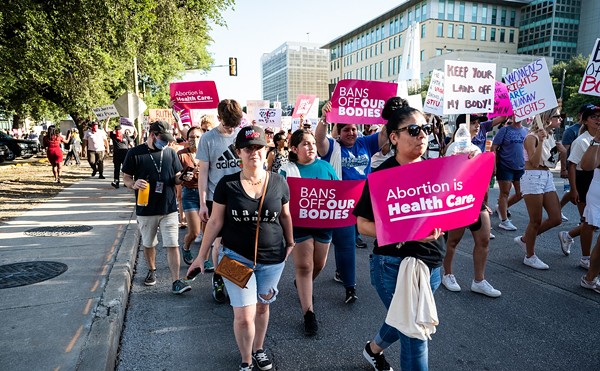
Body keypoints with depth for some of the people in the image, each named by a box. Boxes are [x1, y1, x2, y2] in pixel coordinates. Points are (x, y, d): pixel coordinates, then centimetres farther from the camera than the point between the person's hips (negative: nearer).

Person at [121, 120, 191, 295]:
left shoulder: (170, 152, 4)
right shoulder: (135, 153, -4)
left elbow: (177, 177, 10)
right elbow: (126, 178, 0)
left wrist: (181, 178, -13)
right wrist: (134, 184, -22)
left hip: (169, 208, 0)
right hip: (146, 210, 0)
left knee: (172, 245, -4)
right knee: (148, 244, 18)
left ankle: (176, 282, -2)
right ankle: (152, 271, 41)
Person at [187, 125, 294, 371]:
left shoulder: (278, 182, -4)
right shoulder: (227, 184, -9)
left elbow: (285, 215, 9)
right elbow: (215, 221, -3)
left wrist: (290, 243, 16)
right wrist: (202, 255, -1)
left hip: (273, 259, 2)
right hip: (237, 257, -2)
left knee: (262, 306, 18)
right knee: (244, 315, -2)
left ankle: (258, 350, 44)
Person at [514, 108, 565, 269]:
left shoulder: (549, 136, 13)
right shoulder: (532, 137, -11)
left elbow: (551, 161, 19)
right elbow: (534, 162, -22)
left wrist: (560, 150, 2)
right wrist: (541, 141, -29)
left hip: (547, 177, 8)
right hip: (533, 178, -8)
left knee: (556, 219, 6)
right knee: (536, 221, 0)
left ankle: (524, 239, 24)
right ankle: (530, 257, 16)